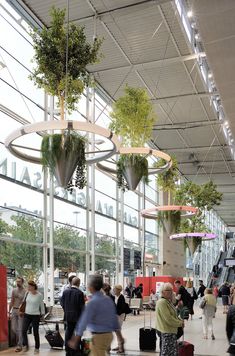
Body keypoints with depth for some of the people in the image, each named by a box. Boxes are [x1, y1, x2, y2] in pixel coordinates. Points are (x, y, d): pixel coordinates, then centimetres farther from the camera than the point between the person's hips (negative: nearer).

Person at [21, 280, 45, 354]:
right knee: (24, 330, -1)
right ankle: (25, 345, 20)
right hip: (27, 315, 4)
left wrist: (42, 314, 1)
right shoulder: (27, 293, 0)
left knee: (35, 332, 4)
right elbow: (24, 302, 11)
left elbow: (42, 305, -3)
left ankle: (37, 348, 18)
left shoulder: (39, 295, -12)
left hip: (35, 316, -4)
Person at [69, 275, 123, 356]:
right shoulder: (109, 300, 6)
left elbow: (84, 321, -17)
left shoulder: (92, 302, -17)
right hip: (109, 334, 8)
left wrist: (75, 340, -13)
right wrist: (120, 336, 19)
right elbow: (115, 318, 12)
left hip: (99, 336, -8)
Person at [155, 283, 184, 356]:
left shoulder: (168, 301, 13)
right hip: (166, 331, -10)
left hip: (171, 331, 10)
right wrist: (180, 323, -11)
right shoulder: (162, 302, -20)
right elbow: (168, 318, -22)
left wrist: (180, 320, 4)